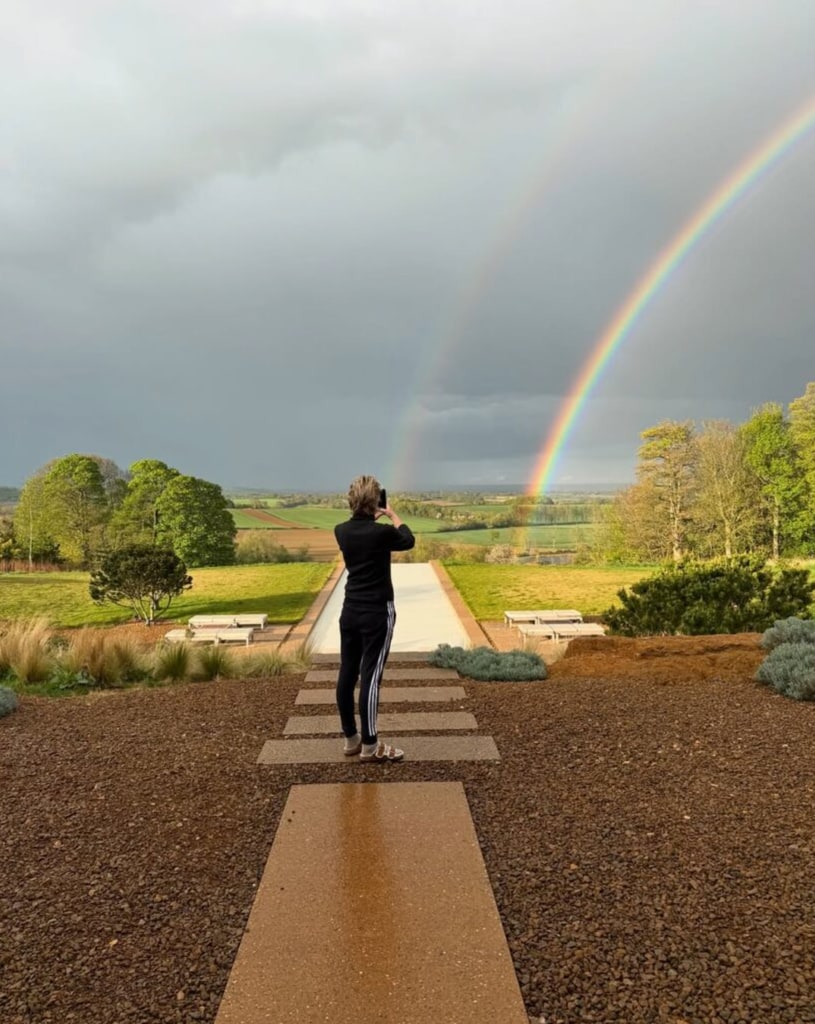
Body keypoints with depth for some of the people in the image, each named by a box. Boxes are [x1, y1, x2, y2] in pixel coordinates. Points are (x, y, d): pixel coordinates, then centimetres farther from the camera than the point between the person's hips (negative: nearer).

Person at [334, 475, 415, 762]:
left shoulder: (341, 531, 0)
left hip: (350, 610, 6)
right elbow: (408, 541, 7)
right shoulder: (382, 533, -16)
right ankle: (369, 745, 3)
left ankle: (351, 739, 19)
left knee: (347, 674, 9)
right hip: (377, 612, -6)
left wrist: (373, 518, 29)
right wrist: (392, 515, 19)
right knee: (370, 676, -3)